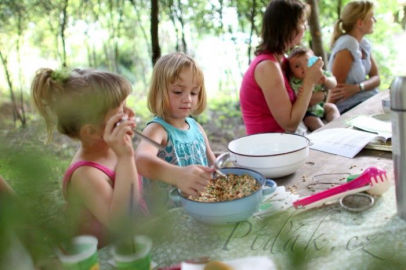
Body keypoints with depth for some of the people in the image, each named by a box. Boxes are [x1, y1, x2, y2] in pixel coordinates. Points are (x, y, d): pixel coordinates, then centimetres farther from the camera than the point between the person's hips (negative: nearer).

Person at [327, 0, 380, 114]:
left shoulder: (365, 44, 9)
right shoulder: (347, 45, -16)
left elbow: (376, 78, 3)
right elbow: (337, 86, -16)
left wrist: (357, 87, -17)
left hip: (369, 97, 8)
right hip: (352, 105, -8)